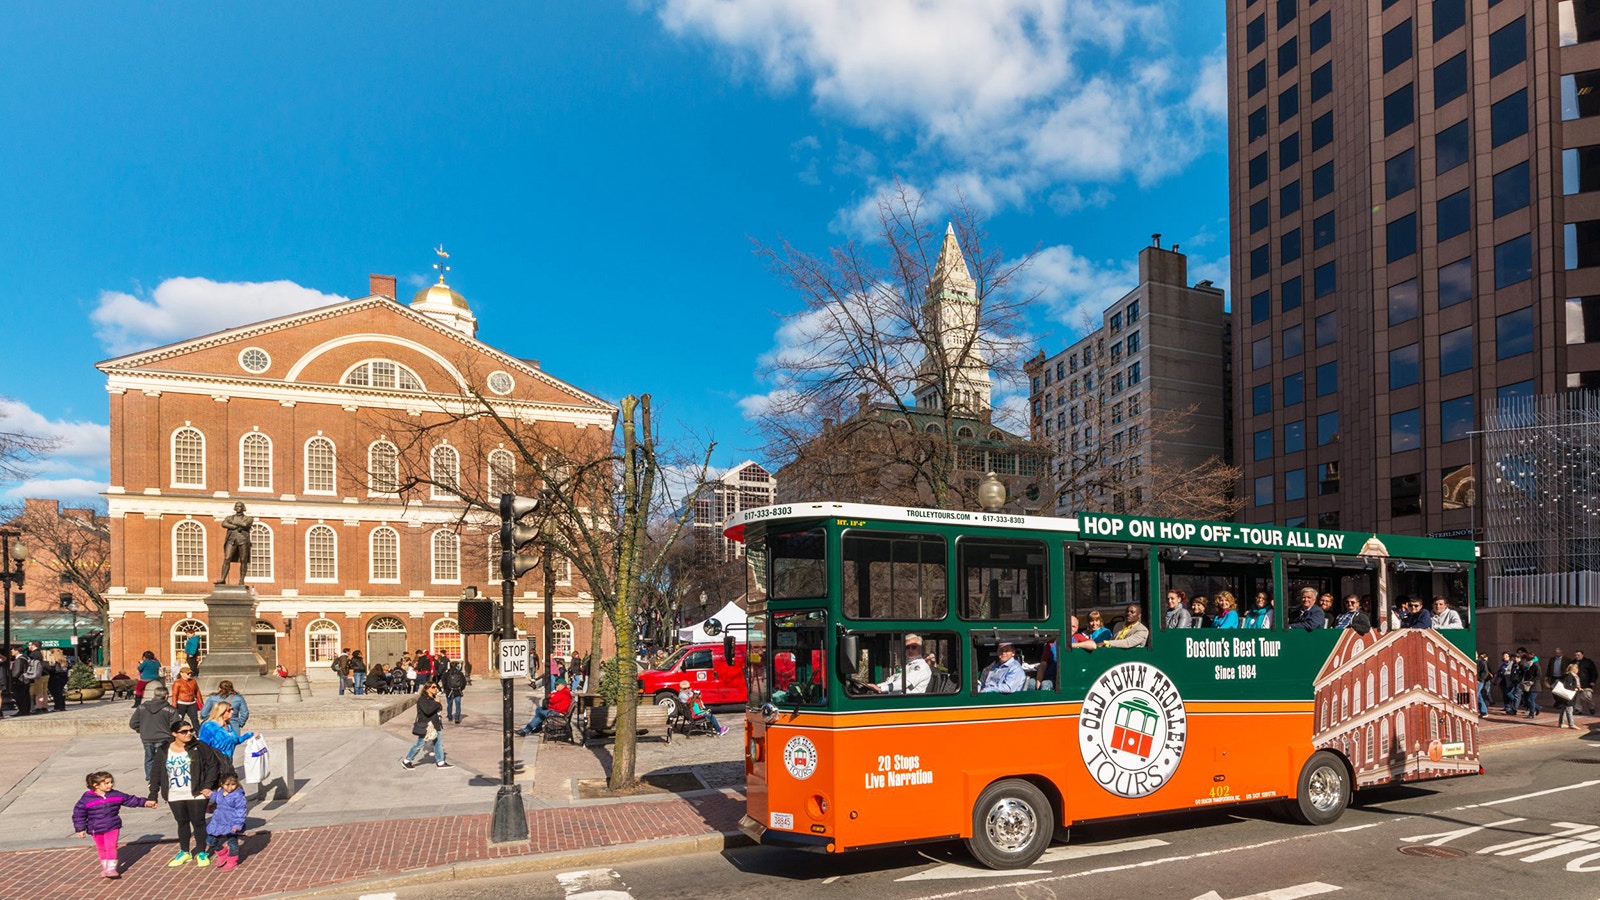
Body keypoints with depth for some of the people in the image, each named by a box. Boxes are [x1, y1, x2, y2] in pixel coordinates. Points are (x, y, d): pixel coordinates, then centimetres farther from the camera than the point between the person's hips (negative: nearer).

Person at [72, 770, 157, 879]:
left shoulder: (116, 795, -2)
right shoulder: (87, 798, -10)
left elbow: (130, 800, 8)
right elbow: (79, 813, -4)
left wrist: (145, 803, 5)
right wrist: (80, 829, -5)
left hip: (112, 827, 0)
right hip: (96, 829, 0)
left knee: (111, 847, -9)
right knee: (101, 849, 13)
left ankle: (111, 868, -5)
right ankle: (105, 867, 29)